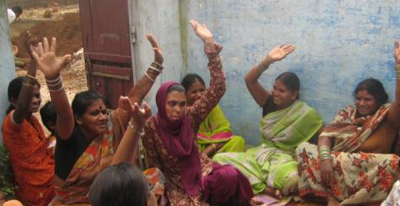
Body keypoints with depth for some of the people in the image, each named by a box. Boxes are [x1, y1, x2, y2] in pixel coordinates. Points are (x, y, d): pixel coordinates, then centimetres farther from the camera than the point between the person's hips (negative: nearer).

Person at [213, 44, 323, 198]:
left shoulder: (305, 114, -6)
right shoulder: (269, 103, 4)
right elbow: (249, 80, -7)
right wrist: (268, 60, -18)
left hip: (286, 159, -5)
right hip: (261, 154, 5)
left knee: (292, 179, -43)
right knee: (219, 158, -16)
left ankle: (257, 184, -10)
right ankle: (266, 188, -25)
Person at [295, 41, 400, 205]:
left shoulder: (387, 117, 4)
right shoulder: (347, 113, 13)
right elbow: (326, 135, -1)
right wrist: (325, 158, -22)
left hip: (367, 172, -3)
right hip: (339, 164, 3)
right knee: (304, 148, -17)